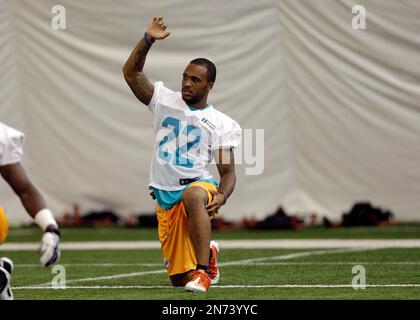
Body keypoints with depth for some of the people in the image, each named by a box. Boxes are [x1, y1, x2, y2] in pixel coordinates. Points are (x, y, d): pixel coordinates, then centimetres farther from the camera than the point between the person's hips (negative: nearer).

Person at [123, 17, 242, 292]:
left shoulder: (222, 123, 2)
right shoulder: (165, 101, 7)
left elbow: (228, 171, 0)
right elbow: (131, 72, -2)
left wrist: (222, 196, -21)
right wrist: (148, 41, -16)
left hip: (199, 185, -3)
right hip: (166, 198, 3)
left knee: (193, 196, -44)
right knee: (179, 278, 6)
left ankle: (203, 270, -40)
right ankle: (209, 253, 41)